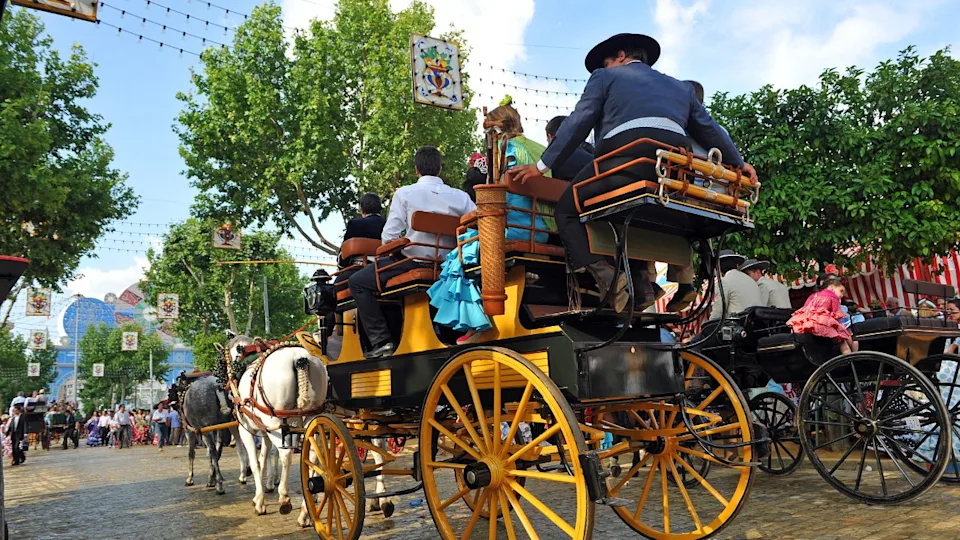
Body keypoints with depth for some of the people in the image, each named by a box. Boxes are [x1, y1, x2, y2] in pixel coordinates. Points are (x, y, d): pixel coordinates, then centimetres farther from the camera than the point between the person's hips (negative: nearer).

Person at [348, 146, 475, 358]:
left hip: (413, 263, -5)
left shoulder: (404, 193, -5)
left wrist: (392, 252, 12)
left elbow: (389, 237, -10)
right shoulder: (460, 197, 3)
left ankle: (381, 340, -3)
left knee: (357, 282, 7)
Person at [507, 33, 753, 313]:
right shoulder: (681, 87, 35)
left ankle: (608, 280, -18)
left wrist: (542, 165, 8)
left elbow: (577, 124, 8)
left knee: (568, 209, 2)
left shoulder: (605, 76, 20)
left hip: (626, 157, -6)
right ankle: (641, 282, 5)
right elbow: (710, 129, 36)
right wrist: (738, 163, 47)